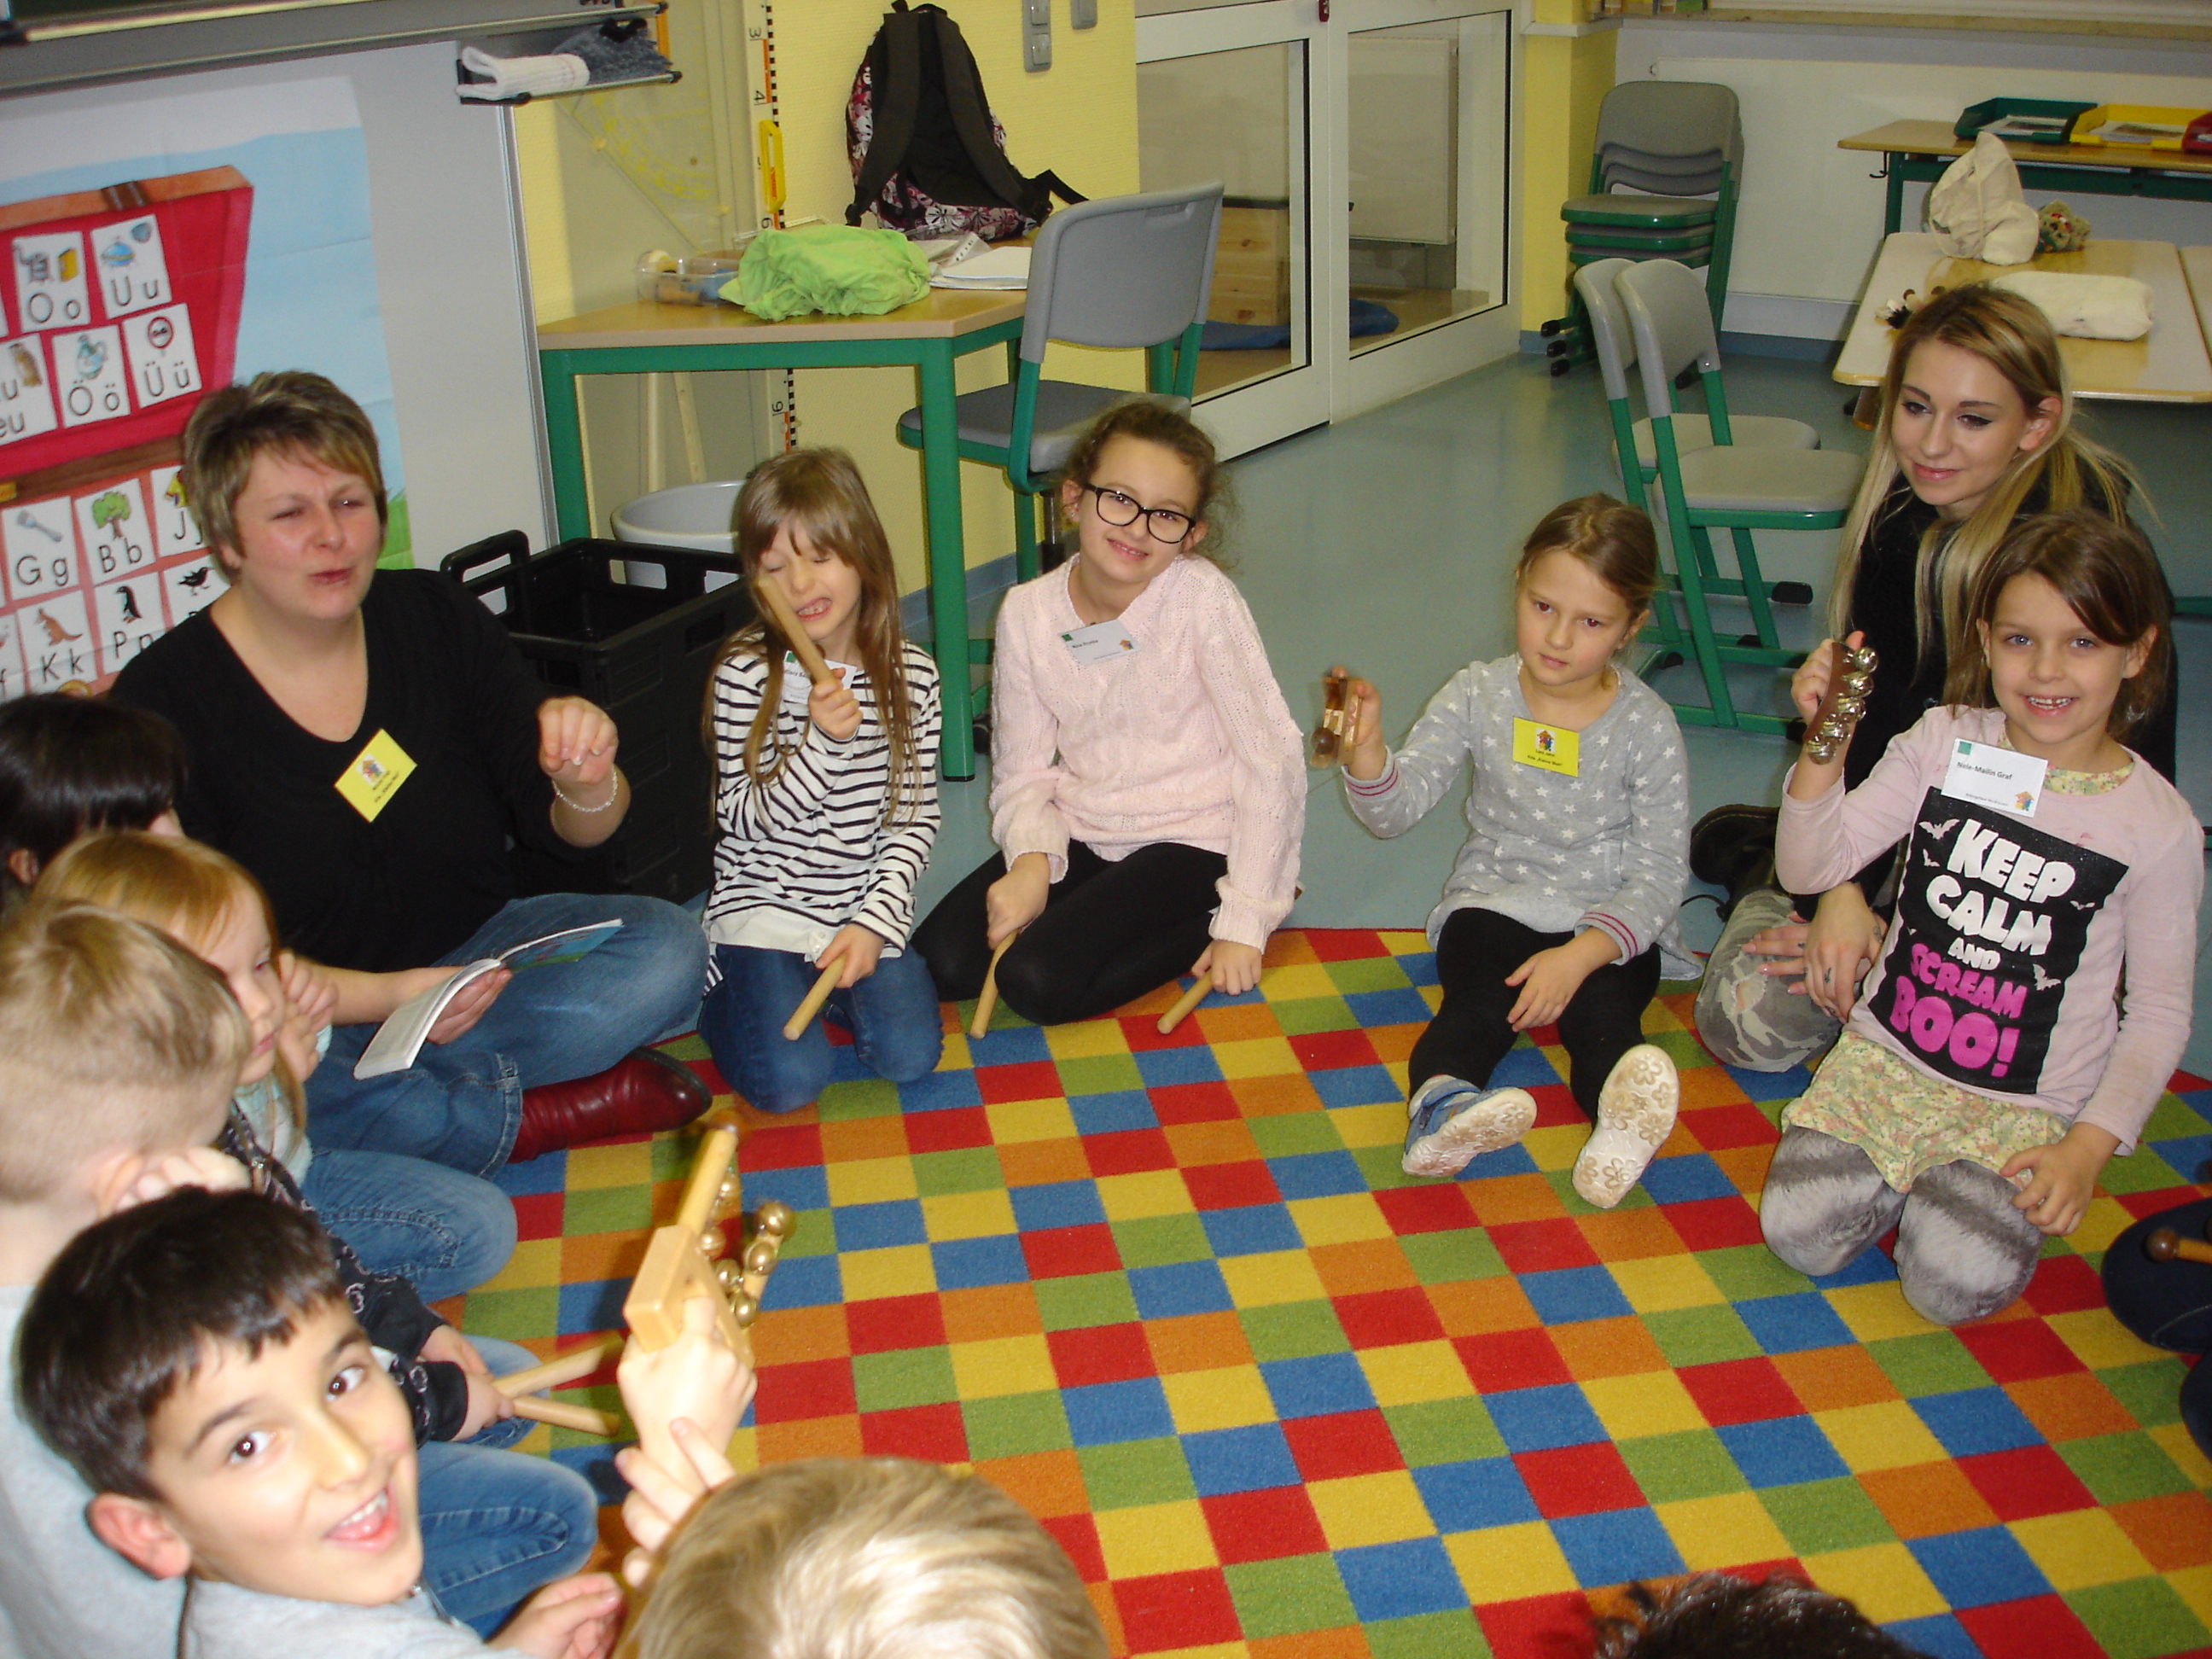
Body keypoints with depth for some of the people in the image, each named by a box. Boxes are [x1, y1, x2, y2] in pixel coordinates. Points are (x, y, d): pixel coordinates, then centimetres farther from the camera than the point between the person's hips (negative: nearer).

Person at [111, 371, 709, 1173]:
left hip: (473, 953, 4)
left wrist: (587, 787, -26)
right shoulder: (164, 701, -13)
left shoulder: (438, 619, -2)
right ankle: (547, 1112, -18)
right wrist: (380, 997, -29)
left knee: (667, 948, -18)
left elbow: (569, 831, -1)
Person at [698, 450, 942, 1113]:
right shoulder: (745, 675, -11)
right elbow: (744, 820, -11)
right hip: (764, 905, -3)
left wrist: (874, 921, -11)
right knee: (788, 1081, -17)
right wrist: (822, 742, -25)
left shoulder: (911, 675, -2)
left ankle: (834, 980, 16)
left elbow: (915, 817, 1)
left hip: (865, 906, 3)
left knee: (909, 1054, -15)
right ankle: (721, 997, 15)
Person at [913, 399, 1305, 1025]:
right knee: (941, 962, -11)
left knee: (1040, 982, -23)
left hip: (1191, 839, -5)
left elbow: (1272, 756, -16)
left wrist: (1245, 919, -15)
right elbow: (1022, 772, 0)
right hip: (1082, 837, 5)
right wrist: (1032, 857, -22)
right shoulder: (1028, 613, -6)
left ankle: (1211, 918, 0)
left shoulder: (1201, 598, -18)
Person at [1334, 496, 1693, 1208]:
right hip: (1493, 906, 0)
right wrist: (1366, 751, -30)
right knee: (1481, 996, -31)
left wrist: (1580, 955, -25)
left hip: (1610, 927, 0)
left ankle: (1623, 1111, -58)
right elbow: (1397, 808, -7)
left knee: (1601, 1010, -31)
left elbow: (1658, 875, -10)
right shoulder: (1478, 696, -1)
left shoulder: (1647, 728, -7)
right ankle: (1440, 1104, -57)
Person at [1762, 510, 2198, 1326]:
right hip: (1885, 1059, 2)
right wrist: (1826, 745, -22)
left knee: (1957, 1281, -23)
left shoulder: (2159, 826, -8)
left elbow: (2159, 1012, -1)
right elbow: (1811, 868, -6)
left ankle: (1981, 1190, 10)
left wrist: (2090, 1147, -12)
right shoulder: (1944, 744, -3)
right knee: (1800, 1232, -17)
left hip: (2028, 1110, -2)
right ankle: (1912, 1173, 13)